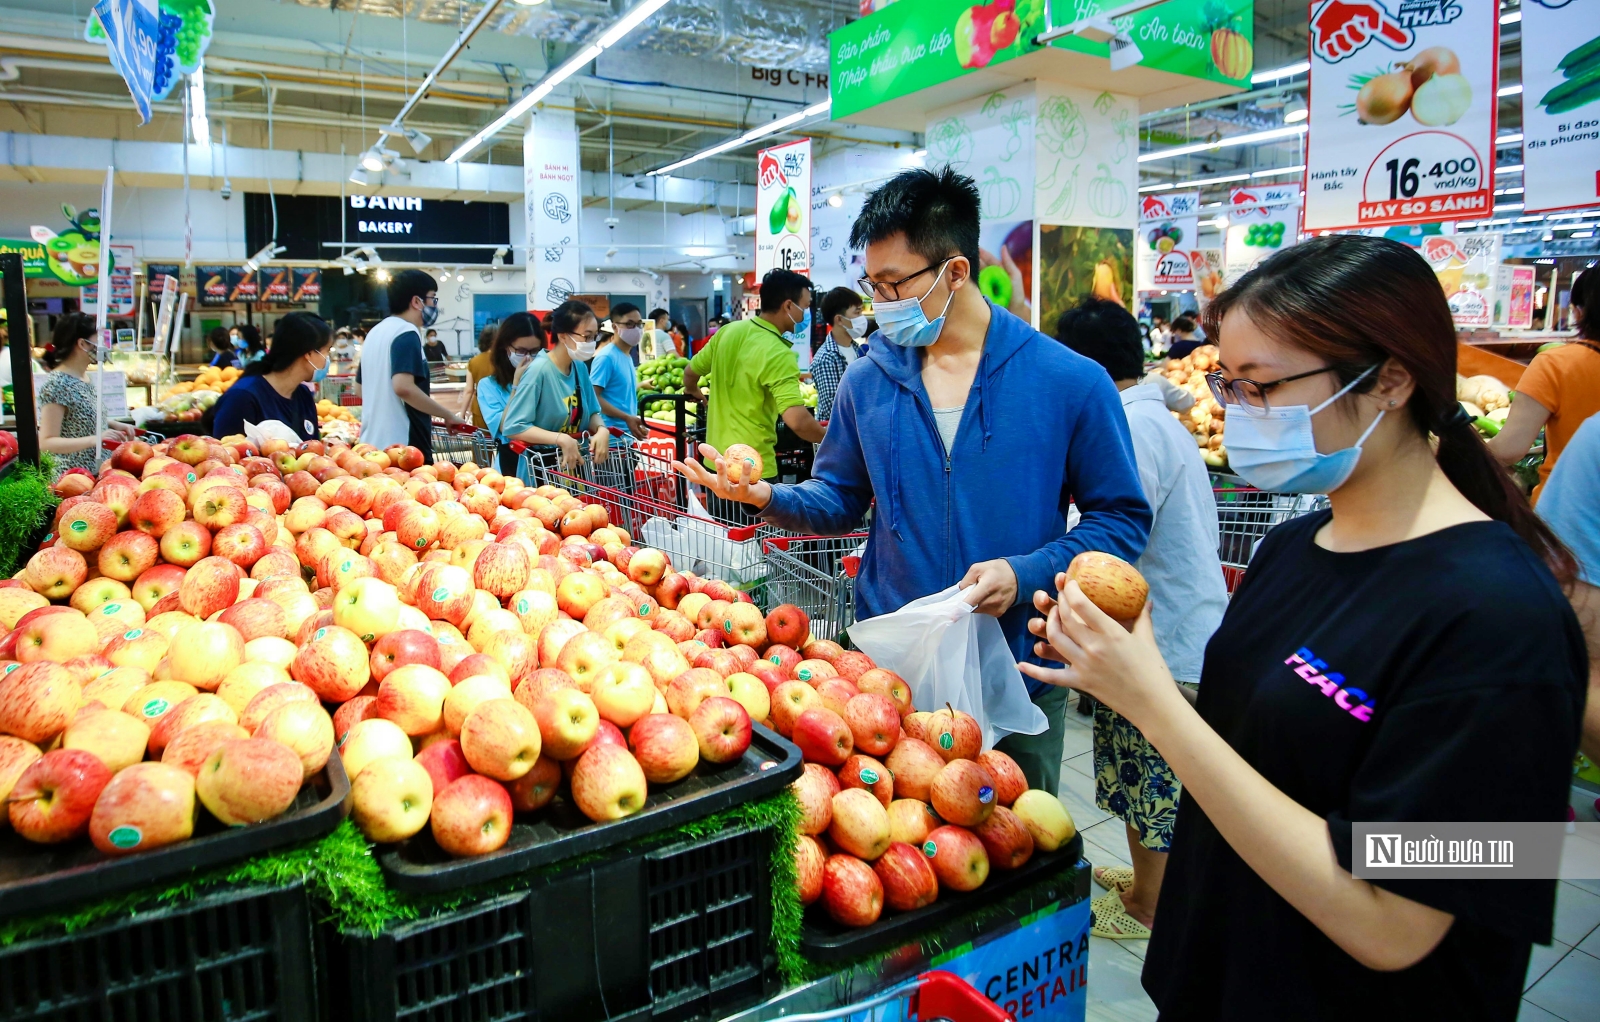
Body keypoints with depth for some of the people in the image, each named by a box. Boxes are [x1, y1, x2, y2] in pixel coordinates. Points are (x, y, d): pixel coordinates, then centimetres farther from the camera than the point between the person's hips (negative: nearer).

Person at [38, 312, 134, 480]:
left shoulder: (84, 378, 7)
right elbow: (46, 443, -20)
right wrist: (95, 439, -31)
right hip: (73, 478, -8)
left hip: (96, 473, 8)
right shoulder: (57, 384, -18)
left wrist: (116, 425, 5)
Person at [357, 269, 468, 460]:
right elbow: (403, 387, -26)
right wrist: (448, 415, -16)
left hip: (373, 443, 9)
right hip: (403, 446, -9)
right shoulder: (406, 333, -12)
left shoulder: (376, 332, 16)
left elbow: (361, 385, 25)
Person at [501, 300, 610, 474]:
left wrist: (602, 430, -11)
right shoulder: (538, 370, -18)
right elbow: (512, 427, -21)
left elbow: (592, 413, 11)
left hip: (576, 462, 6)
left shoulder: (580, 367, 2)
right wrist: (561, 439, -28)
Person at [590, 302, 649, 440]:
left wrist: (635, 421, 14)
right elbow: (593, 397, -16)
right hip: (612, 432, -9)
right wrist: (627, 418, -20)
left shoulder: (628, 357, 15)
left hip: (629, 431, 9)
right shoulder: (606, 357, -11)